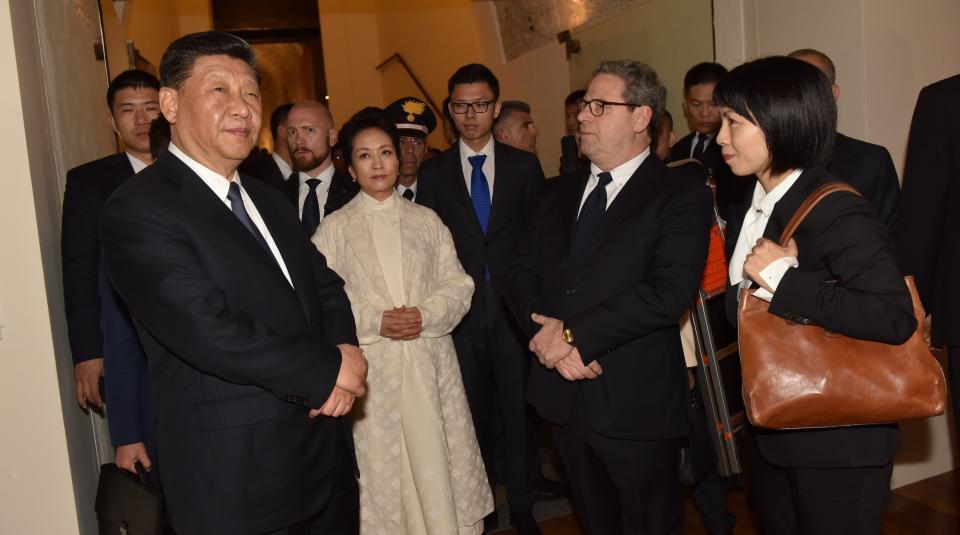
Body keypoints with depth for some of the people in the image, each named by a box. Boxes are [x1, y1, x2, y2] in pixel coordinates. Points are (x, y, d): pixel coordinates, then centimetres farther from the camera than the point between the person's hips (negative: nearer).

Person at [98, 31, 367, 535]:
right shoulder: (136, 210, -14)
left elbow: (326, 287, 11)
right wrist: (330, 369, -15)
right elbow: (213, 333, -23)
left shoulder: (267, 199, 12)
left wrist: (345, 350, -10)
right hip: (237, 476, -7)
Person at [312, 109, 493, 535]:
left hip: (430, 363, 2)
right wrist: (374, 322, -15)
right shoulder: (334, 229, 3)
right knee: (383, 472, 5)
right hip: (371, 369, -1)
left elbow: (458, 285, 6)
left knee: (439, 465, 5)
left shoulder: (427, 220, 10)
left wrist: (425, 316, -11)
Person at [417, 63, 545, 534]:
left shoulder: (525, 166, 5)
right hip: (460, 311, 1)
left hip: (514, 307, 0)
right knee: (472, 413, 11)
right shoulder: (433, 172, 5)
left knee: (519, 411, 6)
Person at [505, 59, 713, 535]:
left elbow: (669, 292, -21)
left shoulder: (681, 196, -9)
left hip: (637, 403, -5)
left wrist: (576, 334, -20)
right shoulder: (560, 192, 11)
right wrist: (548, 333, -13)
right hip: (565, 395, 6)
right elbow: (521, 273, 7)